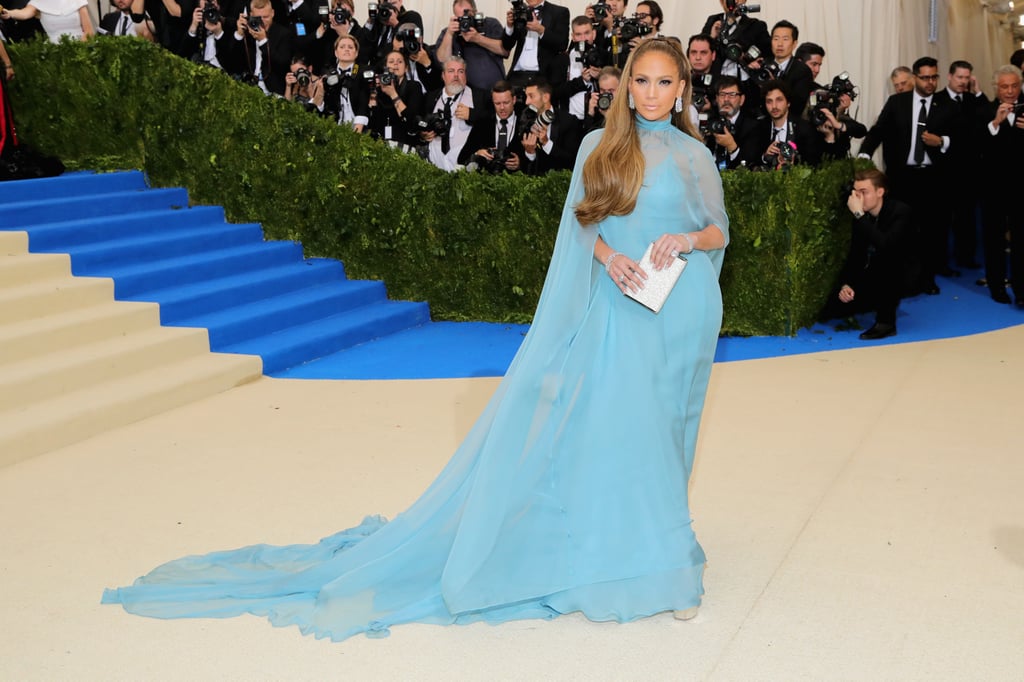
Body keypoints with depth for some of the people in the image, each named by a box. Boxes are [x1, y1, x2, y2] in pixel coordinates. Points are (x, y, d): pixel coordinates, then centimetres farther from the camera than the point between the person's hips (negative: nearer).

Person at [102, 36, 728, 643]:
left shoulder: (693, 154, 7)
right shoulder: (598, 147, 7)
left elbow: (719, 232, 11)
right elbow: (582, 223, 7)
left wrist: (688, 238, -10)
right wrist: (609, 257, -11)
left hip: (676, 312, 0)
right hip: (612, 308, 0)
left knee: (654, 428, 5)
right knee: (602, 423, -5)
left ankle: (658, 552, 18)